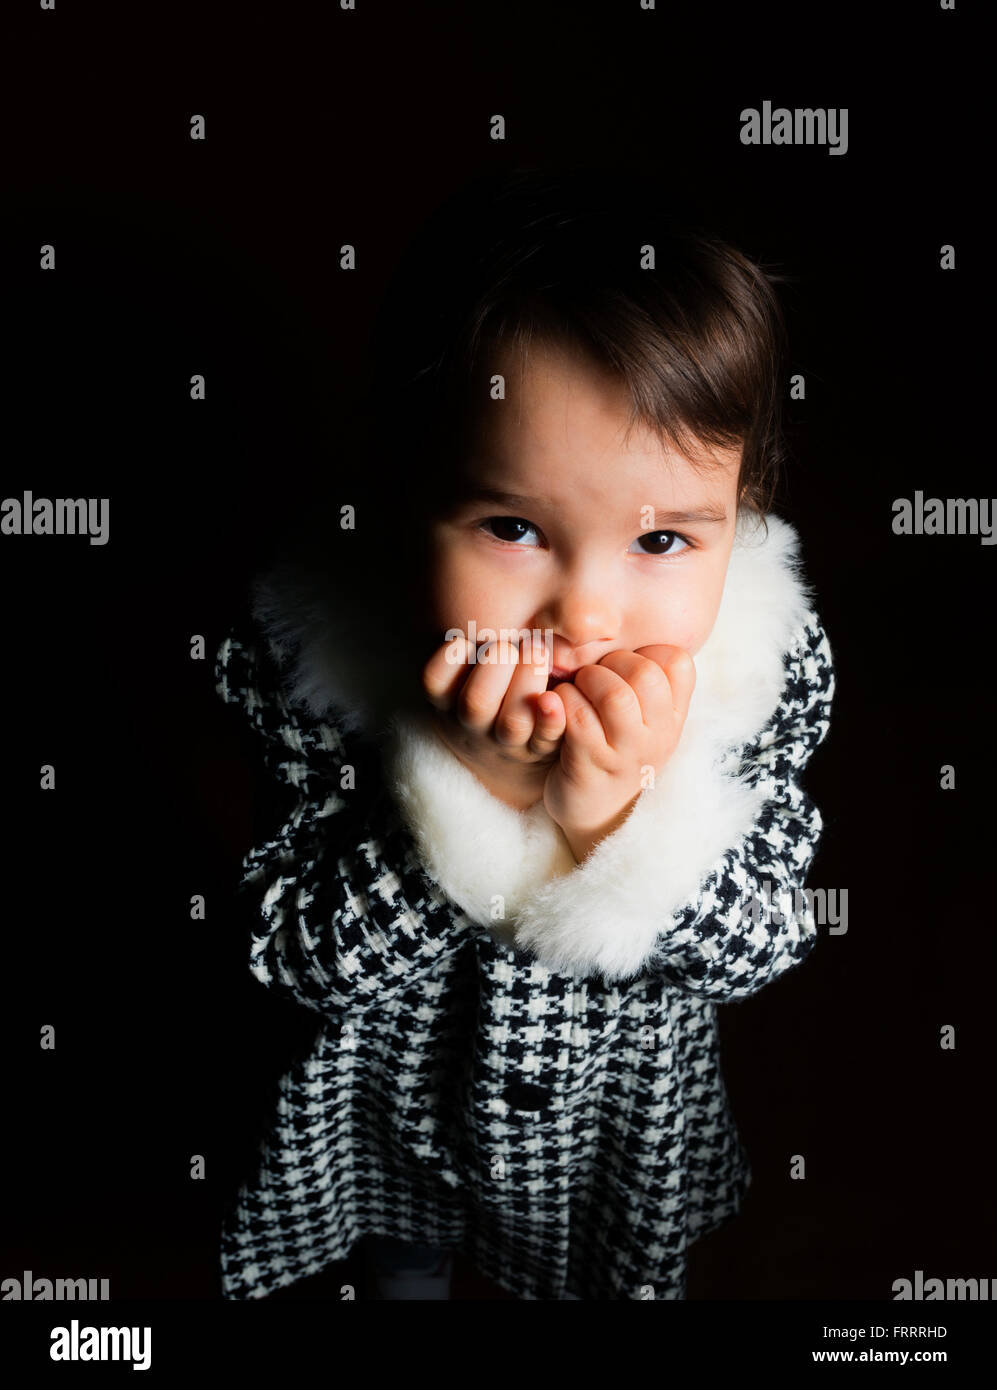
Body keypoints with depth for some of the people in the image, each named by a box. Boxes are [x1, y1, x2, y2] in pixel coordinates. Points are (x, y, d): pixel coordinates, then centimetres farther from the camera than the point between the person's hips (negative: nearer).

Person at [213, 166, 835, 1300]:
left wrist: (617, 813, -42)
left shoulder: (768, 666, -28)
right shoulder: (299, 656, -32)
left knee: (623, 1264, 32)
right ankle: (410, 1276, 70)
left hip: (631, 1100, 1)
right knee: (406, 1248, 34)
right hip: (391, 1097, 0)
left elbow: (762, 950, -21)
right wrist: (469, 787, -44)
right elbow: (298, 962, -27)